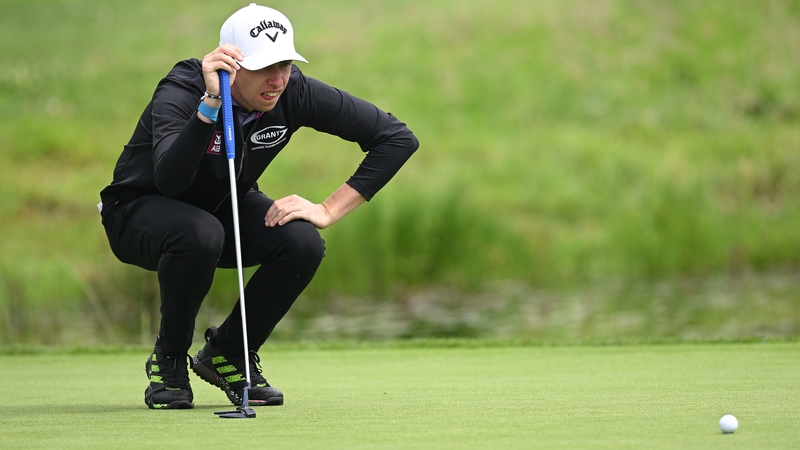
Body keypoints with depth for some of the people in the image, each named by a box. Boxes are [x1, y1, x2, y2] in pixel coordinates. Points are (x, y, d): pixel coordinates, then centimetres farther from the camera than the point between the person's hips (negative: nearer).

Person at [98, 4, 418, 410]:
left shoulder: (294, 93, -21)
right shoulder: (180, 92, -32)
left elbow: (398, 138, -17)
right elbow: (170, 180, -50)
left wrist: (329, 210, -22)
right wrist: (211, 102, -57)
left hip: (225, 208, 4)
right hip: (139, 210, -4)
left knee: (303, 243, -24)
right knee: (201, 235, -38)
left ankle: (227, 353, 0)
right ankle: (169, 360, -11)